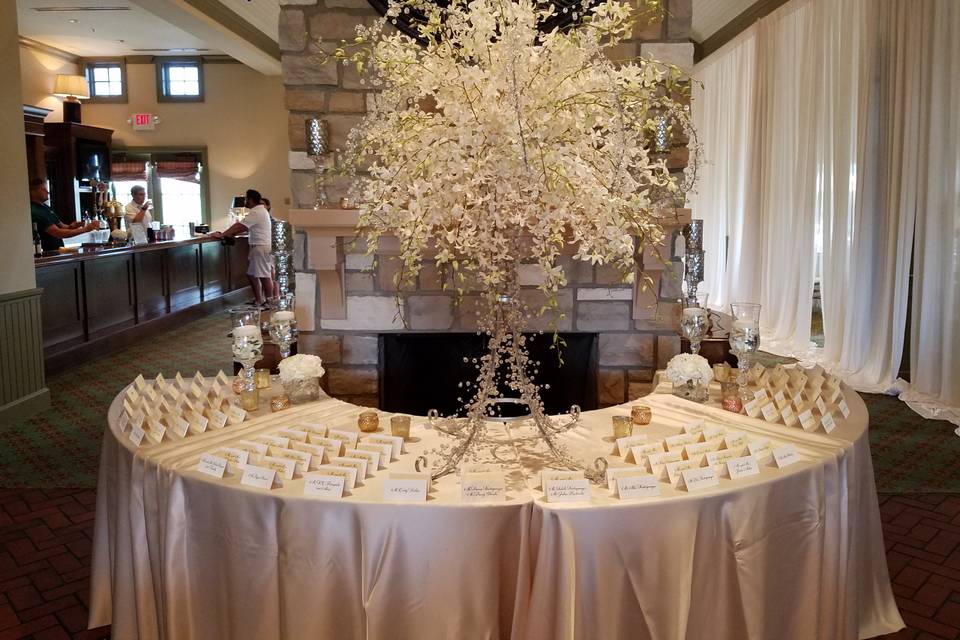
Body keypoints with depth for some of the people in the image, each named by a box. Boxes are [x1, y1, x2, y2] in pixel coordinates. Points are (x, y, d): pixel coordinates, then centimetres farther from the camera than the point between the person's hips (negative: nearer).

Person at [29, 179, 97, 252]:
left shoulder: (45, 207, 14)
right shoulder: (35, 213, -14)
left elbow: (60, 226, 19)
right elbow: (58, 233, -21)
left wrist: (70, 226, -4)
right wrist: (84, 230, -22)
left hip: (58, 251, 8)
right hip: (47, 253, -8)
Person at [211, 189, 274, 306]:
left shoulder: (256, 212, -16)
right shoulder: (260, 210, 17)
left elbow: (239, 226, -19)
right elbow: (244, 227, 19)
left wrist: (222, 235, -15)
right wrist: (230, 234, 10)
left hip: (260, 247, -10)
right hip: (258, 247, 10)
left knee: (264, 276, -5)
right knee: (251, 274, 13)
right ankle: (258, 301, 18)